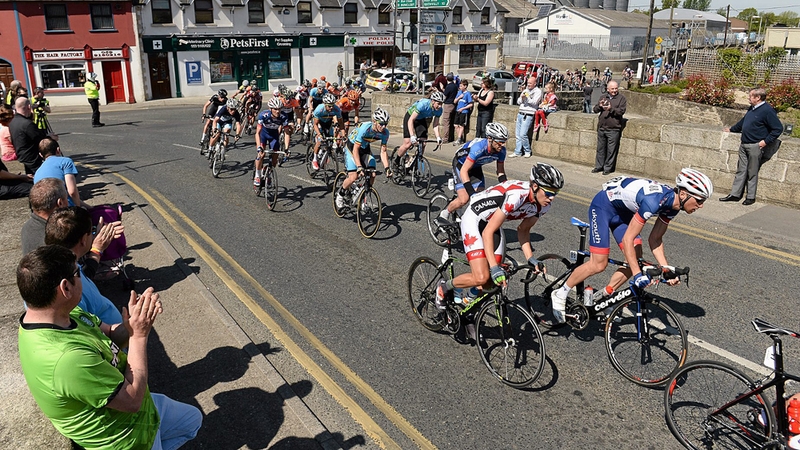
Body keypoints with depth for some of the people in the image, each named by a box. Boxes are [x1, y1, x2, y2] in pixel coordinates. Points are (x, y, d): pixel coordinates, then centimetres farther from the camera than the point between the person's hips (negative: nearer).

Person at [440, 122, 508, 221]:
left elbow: (501, 172, -7)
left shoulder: (501, 150, -21)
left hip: (476, 166, 6)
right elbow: (464, 171, -40)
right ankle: (443, 215, 8)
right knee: (464, 199, -18)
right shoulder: (479, 147, -40)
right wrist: (472, 192, -45)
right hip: (461, 164, -6)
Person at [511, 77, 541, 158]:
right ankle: (518, 152, 11)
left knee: (523, 134, -14)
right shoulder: (525, 90, 18)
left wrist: (526, 97, -21)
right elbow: (518, 102, 15)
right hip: (520, 114, 7)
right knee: (518, 134, 5)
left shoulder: (538, 91, -2)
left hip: (528, 115, -7)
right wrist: (521, 97, -5)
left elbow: (534, 102, -13)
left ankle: (527, 151, 3)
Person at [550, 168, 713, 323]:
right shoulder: (653, 201, -36)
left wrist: (666, 269, -11)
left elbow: (655, 239, -1)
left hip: (623, 210, 9)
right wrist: (637, 274, -34)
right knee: (599, 264, -12)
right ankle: (560, 294, 5)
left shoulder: (673, 204, -10)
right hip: (603, 205, -9)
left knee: (636, 260, 0)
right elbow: (628, 239, -33)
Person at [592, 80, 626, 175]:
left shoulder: (621, 98, 1)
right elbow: (595, 110, 10)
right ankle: (599, 166, 21)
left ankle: (608, 168, 8)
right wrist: (600, 106, -11)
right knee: (600, 149, 11)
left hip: (613, 129, -4)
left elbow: (622, 111, -11)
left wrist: (611, 109, -23)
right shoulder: (603, 97, 14)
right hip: (601, 128, 5)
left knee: (611, 150, -1)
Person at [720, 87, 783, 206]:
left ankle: (751, 197, 11)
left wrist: (766, 141, -17)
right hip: (744, 145, 8)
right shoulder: (752, 108, 12)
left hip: (755, 146, -8)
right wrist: (732, 129, 39)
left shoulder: (767, 110, -14)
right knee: (741, 170, 10)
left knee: (752, 173, 1)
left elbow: (778, 128, -15)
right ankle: (735, 194, 15)